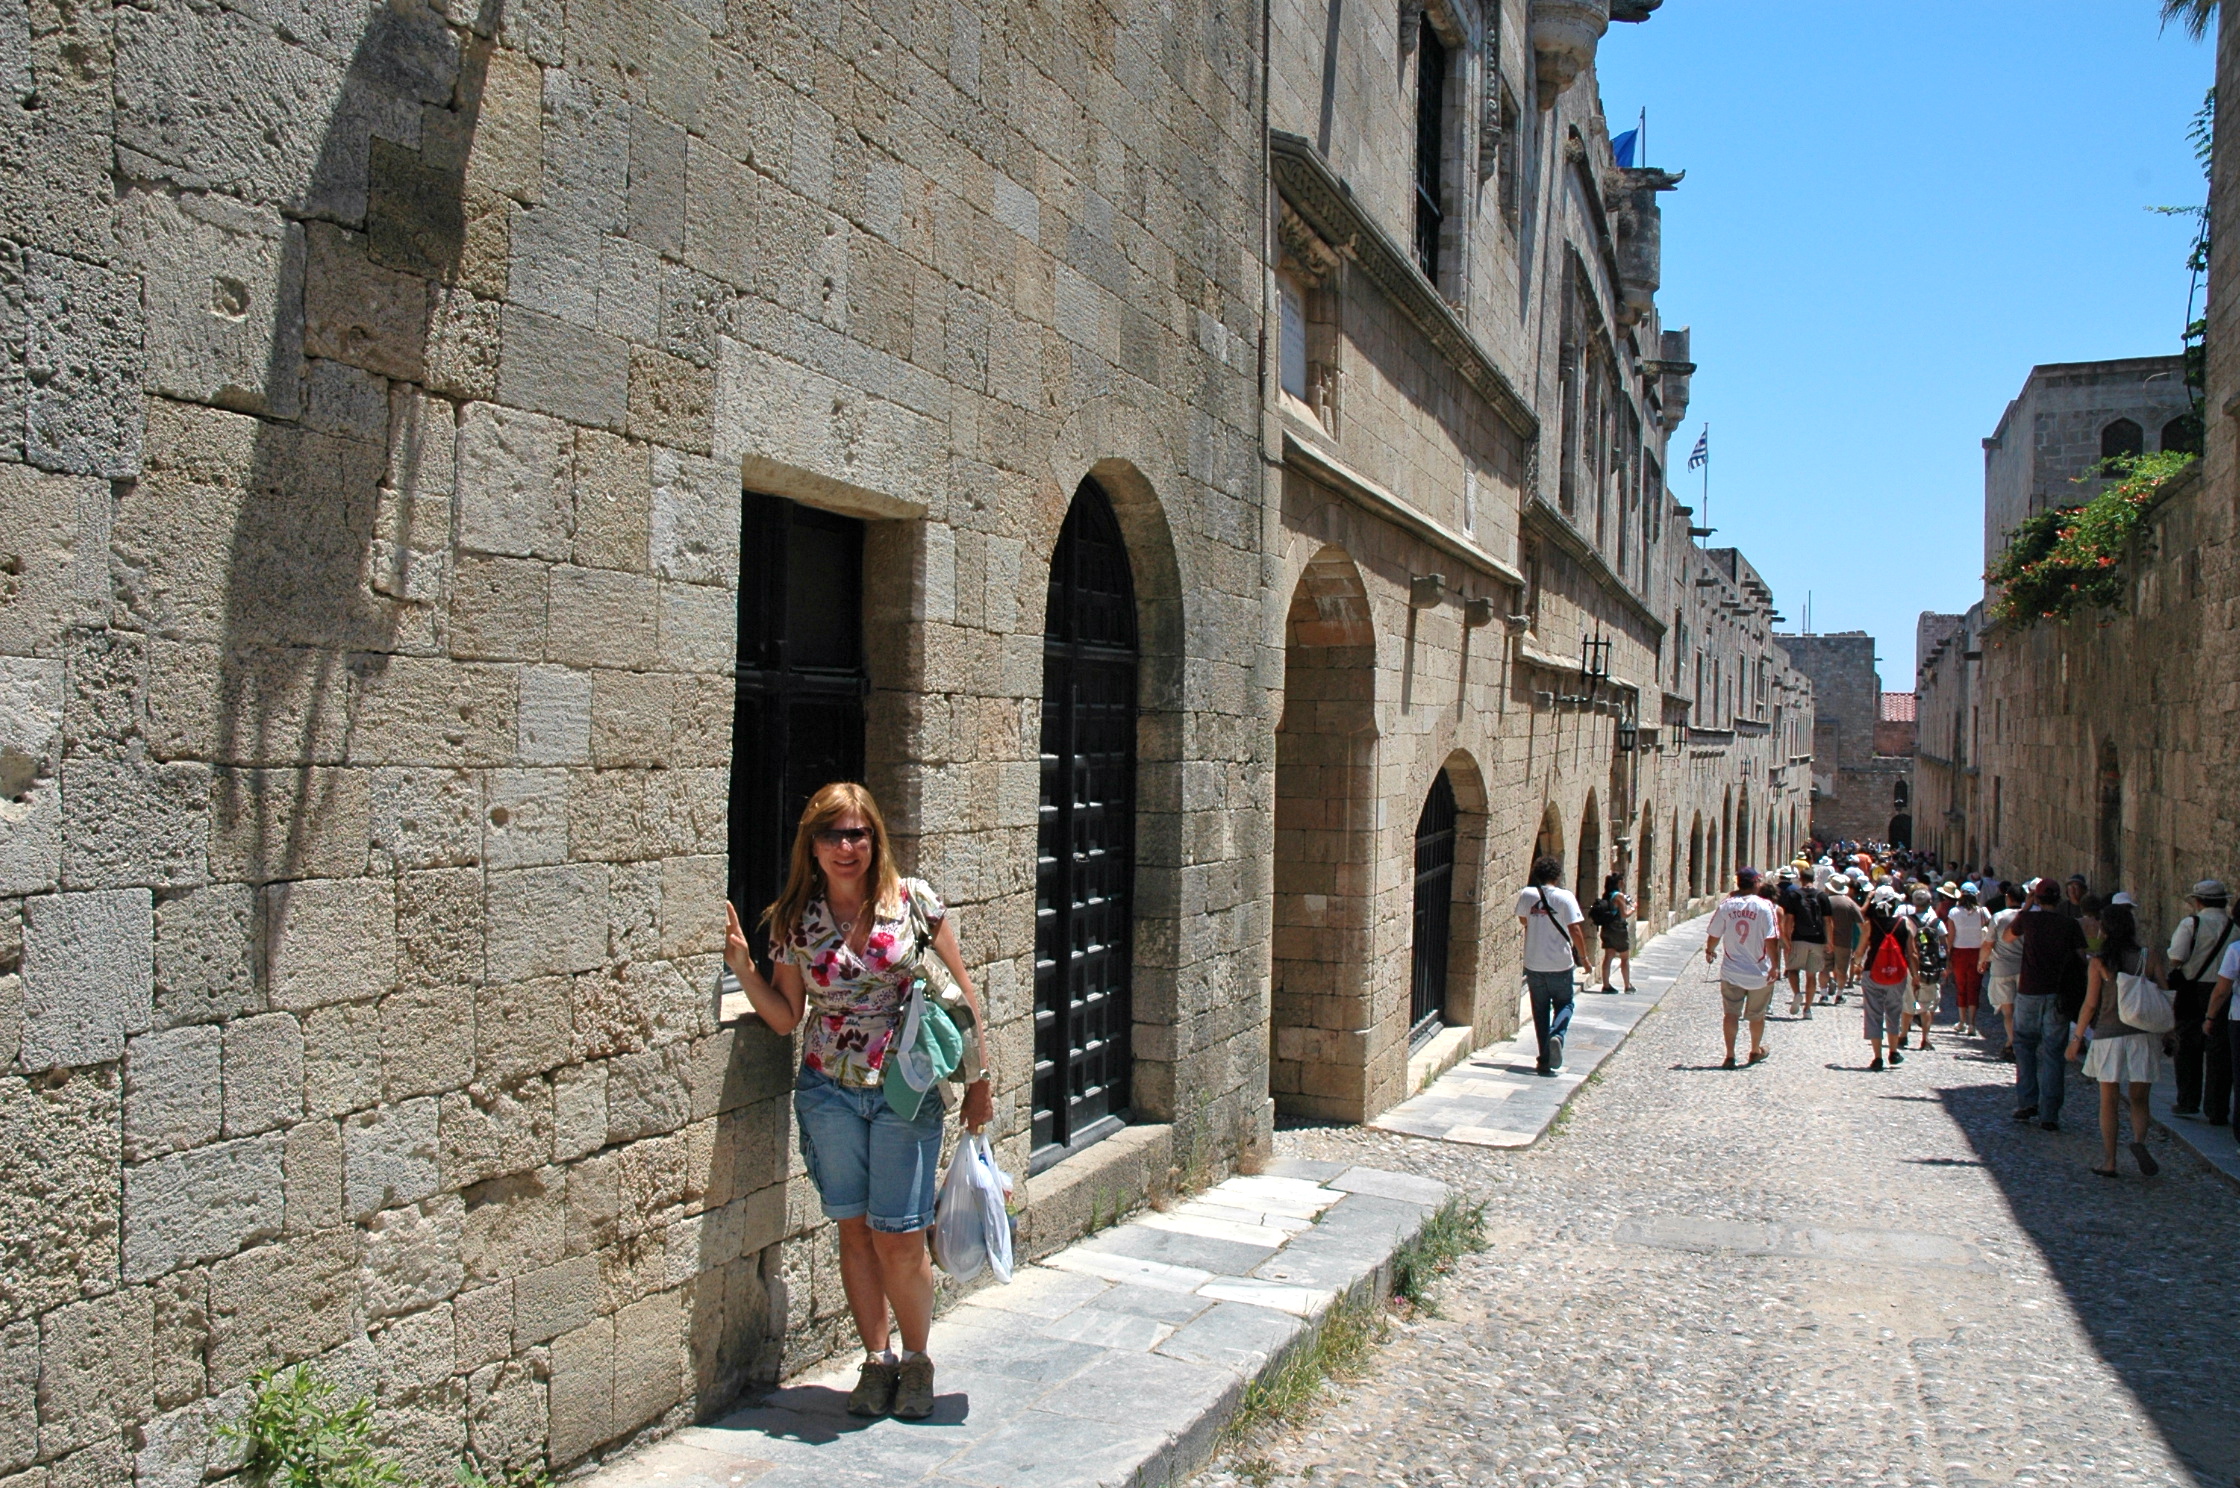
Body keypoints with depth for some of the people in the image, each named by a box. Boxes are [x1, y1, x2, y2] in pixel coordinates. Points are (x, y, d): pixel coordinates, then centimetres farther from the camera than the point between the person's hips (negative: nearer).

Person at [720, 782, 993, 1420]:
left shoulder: (915, 901, -6)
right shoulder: (796, 920, 0)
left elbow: (962, 992, 1)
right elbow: (785, 1017, 4)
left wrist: (978, 1079, 1)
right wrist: (743, 968, -10)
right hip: (829, 1094, 2)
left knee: (898, 1238, -1)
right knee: (855, 1231, 9)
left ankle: (916, 1358, 23)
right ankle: (876, 1359, 27)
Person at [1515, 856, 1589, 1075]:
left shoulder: (1527, 895, -1)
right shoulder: (1565, 897, -9)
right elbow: (1575, 929, -12)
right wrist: (1583, 956, -2)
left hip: (1534, 964, 2)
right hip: (1561, 964, -2)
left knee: (1541, 1011, 10)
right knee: (1564, 1005, 15)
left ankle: (1544, 1060, 7)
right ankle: (1557, 1035, -15)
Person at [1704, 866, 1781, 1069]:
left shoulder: (1726, 905, -4)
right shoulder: (1765, 906, -11)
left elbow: (1714, 935, 3)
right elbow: (1771, 940, -17)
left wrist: (1710, 951, 23)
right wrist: (1775, 966, -9)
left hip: (1731, 971, 1)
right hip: (1759, 972, -1)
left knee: (1731, 1013, 7)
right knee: (1757, 1015, 17)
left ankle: (1730, 1055, 0)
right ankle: (1755, 1051, 34)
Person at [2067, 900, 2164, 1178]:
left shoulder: (2099, 962, -6)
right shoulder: (2146, 957, 0)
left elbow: (2090, 1004, -6)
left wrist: (2077, 1036, 3)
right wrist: (2161, 1034, 14)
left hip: (2109, 1036, -2)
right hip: (2143, 1036, 2)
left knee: (2108, 1102, 8)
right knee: (2139, 1100, 12)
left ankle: (2109, 1162, 8)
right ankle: (2139, 1141, -15)